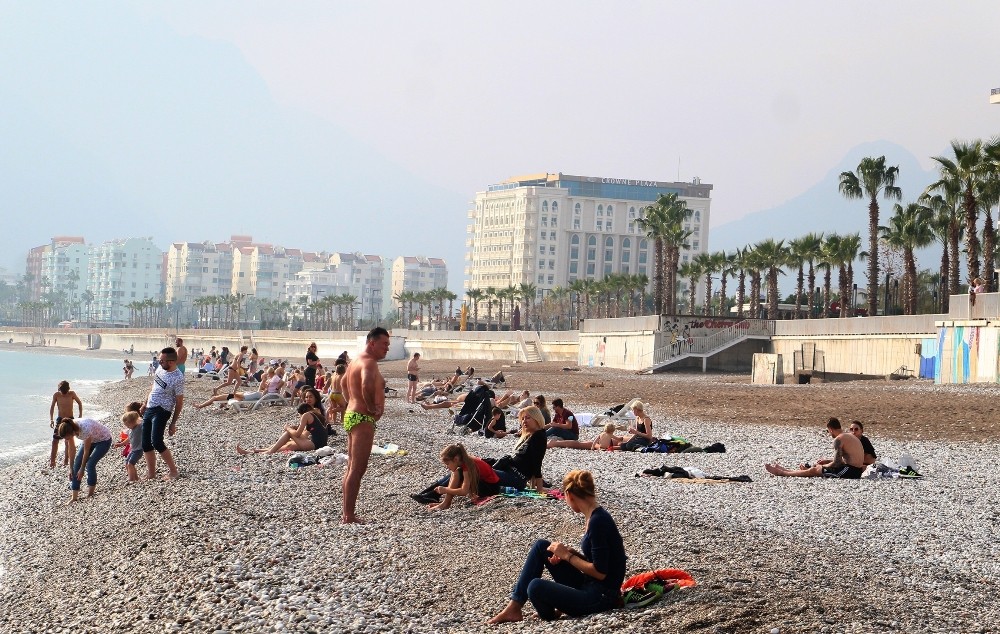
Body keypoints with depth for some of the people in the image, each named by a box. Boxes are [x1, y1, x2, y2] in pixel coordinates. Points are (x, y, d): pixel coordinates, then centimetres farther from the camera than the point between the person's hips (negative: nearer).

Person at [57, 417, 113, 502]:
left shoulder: (85, 429, -40)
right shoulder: (70, 428, -21)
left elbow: (86, 451, -28)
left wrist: (82, 469, -19)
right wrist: (71, 468, -9)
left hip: (104, 440, -7)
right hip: (91, 439, 7)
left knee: (90, 464, -19)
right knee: (77, 463, -6)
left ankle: (90, 493, 1)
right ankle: (74, 497, -1)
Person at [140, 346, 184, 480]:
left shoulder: (177, 378, -18)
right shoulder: (160, 369, 5)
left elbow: (179, 402, -12)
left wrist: (173, 424, -10)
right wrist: (145, 405, 22)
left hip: (161, 411, -8)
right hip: (149, 409, 8)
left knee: (156, 442, -20)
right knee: (146, 443, 7)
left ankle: (173, 471, -6)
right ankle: (151, 473, 17)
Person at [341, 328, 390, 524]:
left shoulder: (357, 361, 16)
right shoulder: (369, 362, -16)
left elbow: (343, 383, 33)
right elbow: (367, 384, -38)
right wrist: (371, 407, -23)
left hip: (351, 415, 11)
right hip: (363, 419, -11)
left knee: (352, 468, 15)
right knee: (357, 469, -9)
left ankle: (348, 514, 22)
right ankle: (349, 518, -9)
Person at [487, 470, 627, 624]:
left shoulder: (598, 521, -20)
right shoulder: (596, 516, 8)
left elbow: (600, 572, -22)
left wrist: (568, 555, -11)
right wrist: (569, 553, 2)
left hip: (602, 597, -10)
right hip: (587, 585, 10)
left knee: (536, 587, -27)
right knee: (541, 546, 8)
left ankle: (552, 614, 7)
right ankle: (514, 607, 6)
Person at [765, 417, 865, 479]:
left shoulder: (838, 439, -14)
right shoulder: (850, 436, 17)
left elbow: (836, 463, -17)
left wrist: (822, 466, -1)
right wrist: (826, 461, 22)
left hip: (850, 471, -9)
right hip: (856, 470, 9)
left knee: (813, 470, 1)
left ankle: (780, 472, 12)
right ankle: (785, 470, 31)